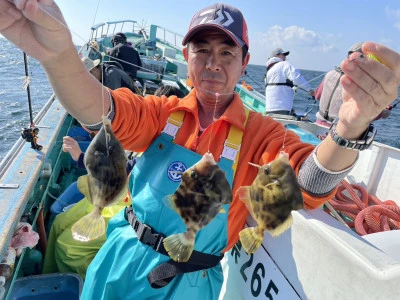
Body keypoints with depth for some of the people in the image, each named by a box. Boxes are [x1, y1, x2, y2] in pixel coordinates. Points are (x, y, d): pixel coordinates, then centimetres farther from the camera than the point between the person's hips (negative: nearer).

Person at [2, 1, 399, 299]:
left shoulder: (258, 133, -12)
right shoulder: (163, 112, -7)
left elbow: (309, 185, -27)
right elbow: (97, 110, -23)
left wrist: (350, 129, -49)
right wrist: (59, 56, -44)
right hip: (121, 255, 2)